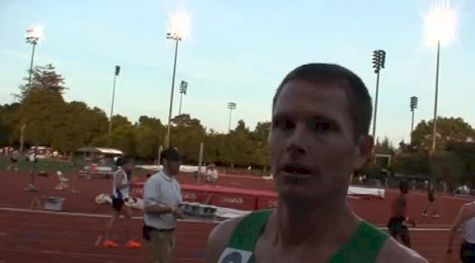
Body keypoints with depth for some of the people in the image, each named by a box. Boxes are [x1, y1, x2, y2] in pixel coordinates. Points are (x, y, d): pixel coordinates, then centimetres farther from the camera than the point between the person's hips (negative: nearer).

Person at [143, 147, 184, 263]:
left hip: (170, 231, 9)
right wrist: (171, 209, -27)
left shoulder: (175, 183, 10)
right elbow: (149, 207, -22)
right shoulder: (154, 181, -16)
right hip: (156, 232, -9)